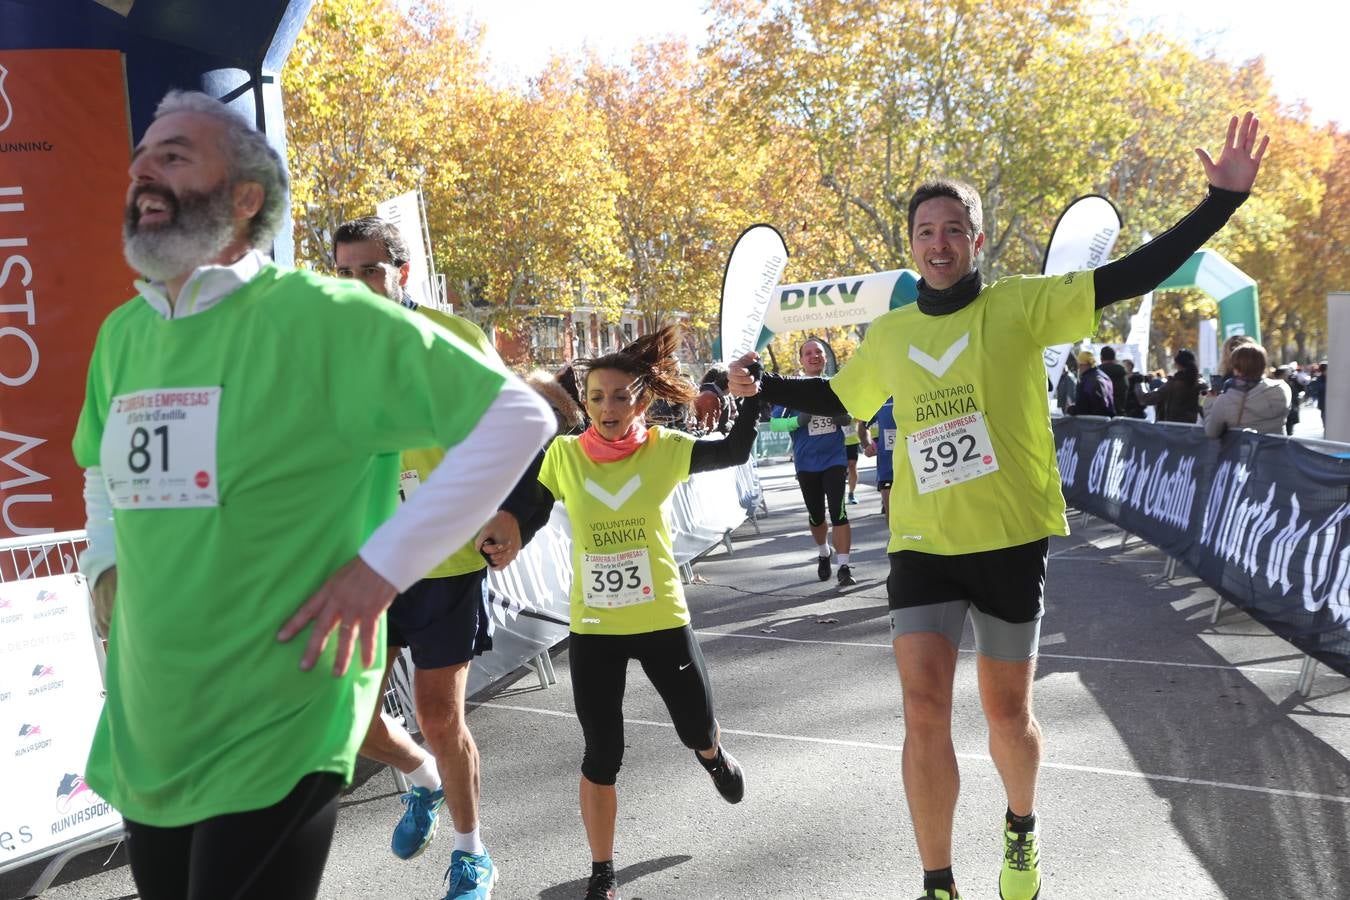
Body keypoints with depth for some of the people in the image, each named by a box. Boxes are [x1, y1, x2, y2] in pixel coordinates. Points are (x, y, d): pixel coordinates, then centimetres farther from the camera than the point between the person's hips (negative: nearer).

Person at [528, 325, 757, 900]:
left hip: (662, 619, 0)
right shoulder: (564, 454, -3)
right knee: (602, 755, 3)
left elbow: (735, 452, -12)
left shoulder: (663, 449, -5)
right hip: (592, 628, 0)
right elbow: (529, 516, 8)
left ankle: (713, 757, 54)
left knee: (697, 731, 13)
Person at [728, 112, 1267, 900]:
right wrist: (765, 387, 12)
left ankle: (1022, 830, 43)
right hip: (923, 544, 2)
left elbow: (1132, 275, -9)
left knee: (1008, 715, 11)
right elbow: (837, 398, 24)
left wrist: (1224, 201, -16)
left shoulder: (1022, 305, -3)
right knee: (925, 710, -9)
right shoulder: (888, 335, 7)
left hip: (1012, 541, -2)